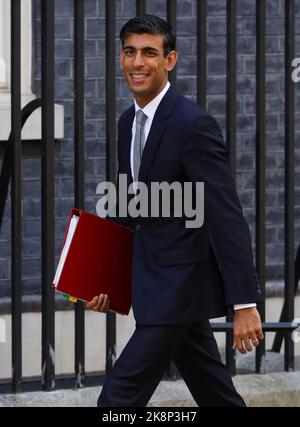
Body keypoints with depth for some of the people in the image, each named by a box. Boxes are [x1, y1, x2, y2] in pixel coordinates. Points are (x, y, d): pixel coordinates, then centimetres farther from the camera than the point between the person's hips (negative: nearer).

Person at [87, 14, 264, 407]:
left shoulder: (194, 125, -18)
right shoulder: (128, 122, 9)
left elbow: (228, 217, -21)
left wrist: (245, 303, -24)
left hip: (181, 285, -8)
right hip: (156, 282, 8)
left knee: (121, 394, -10)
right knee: (213, 393, 14)